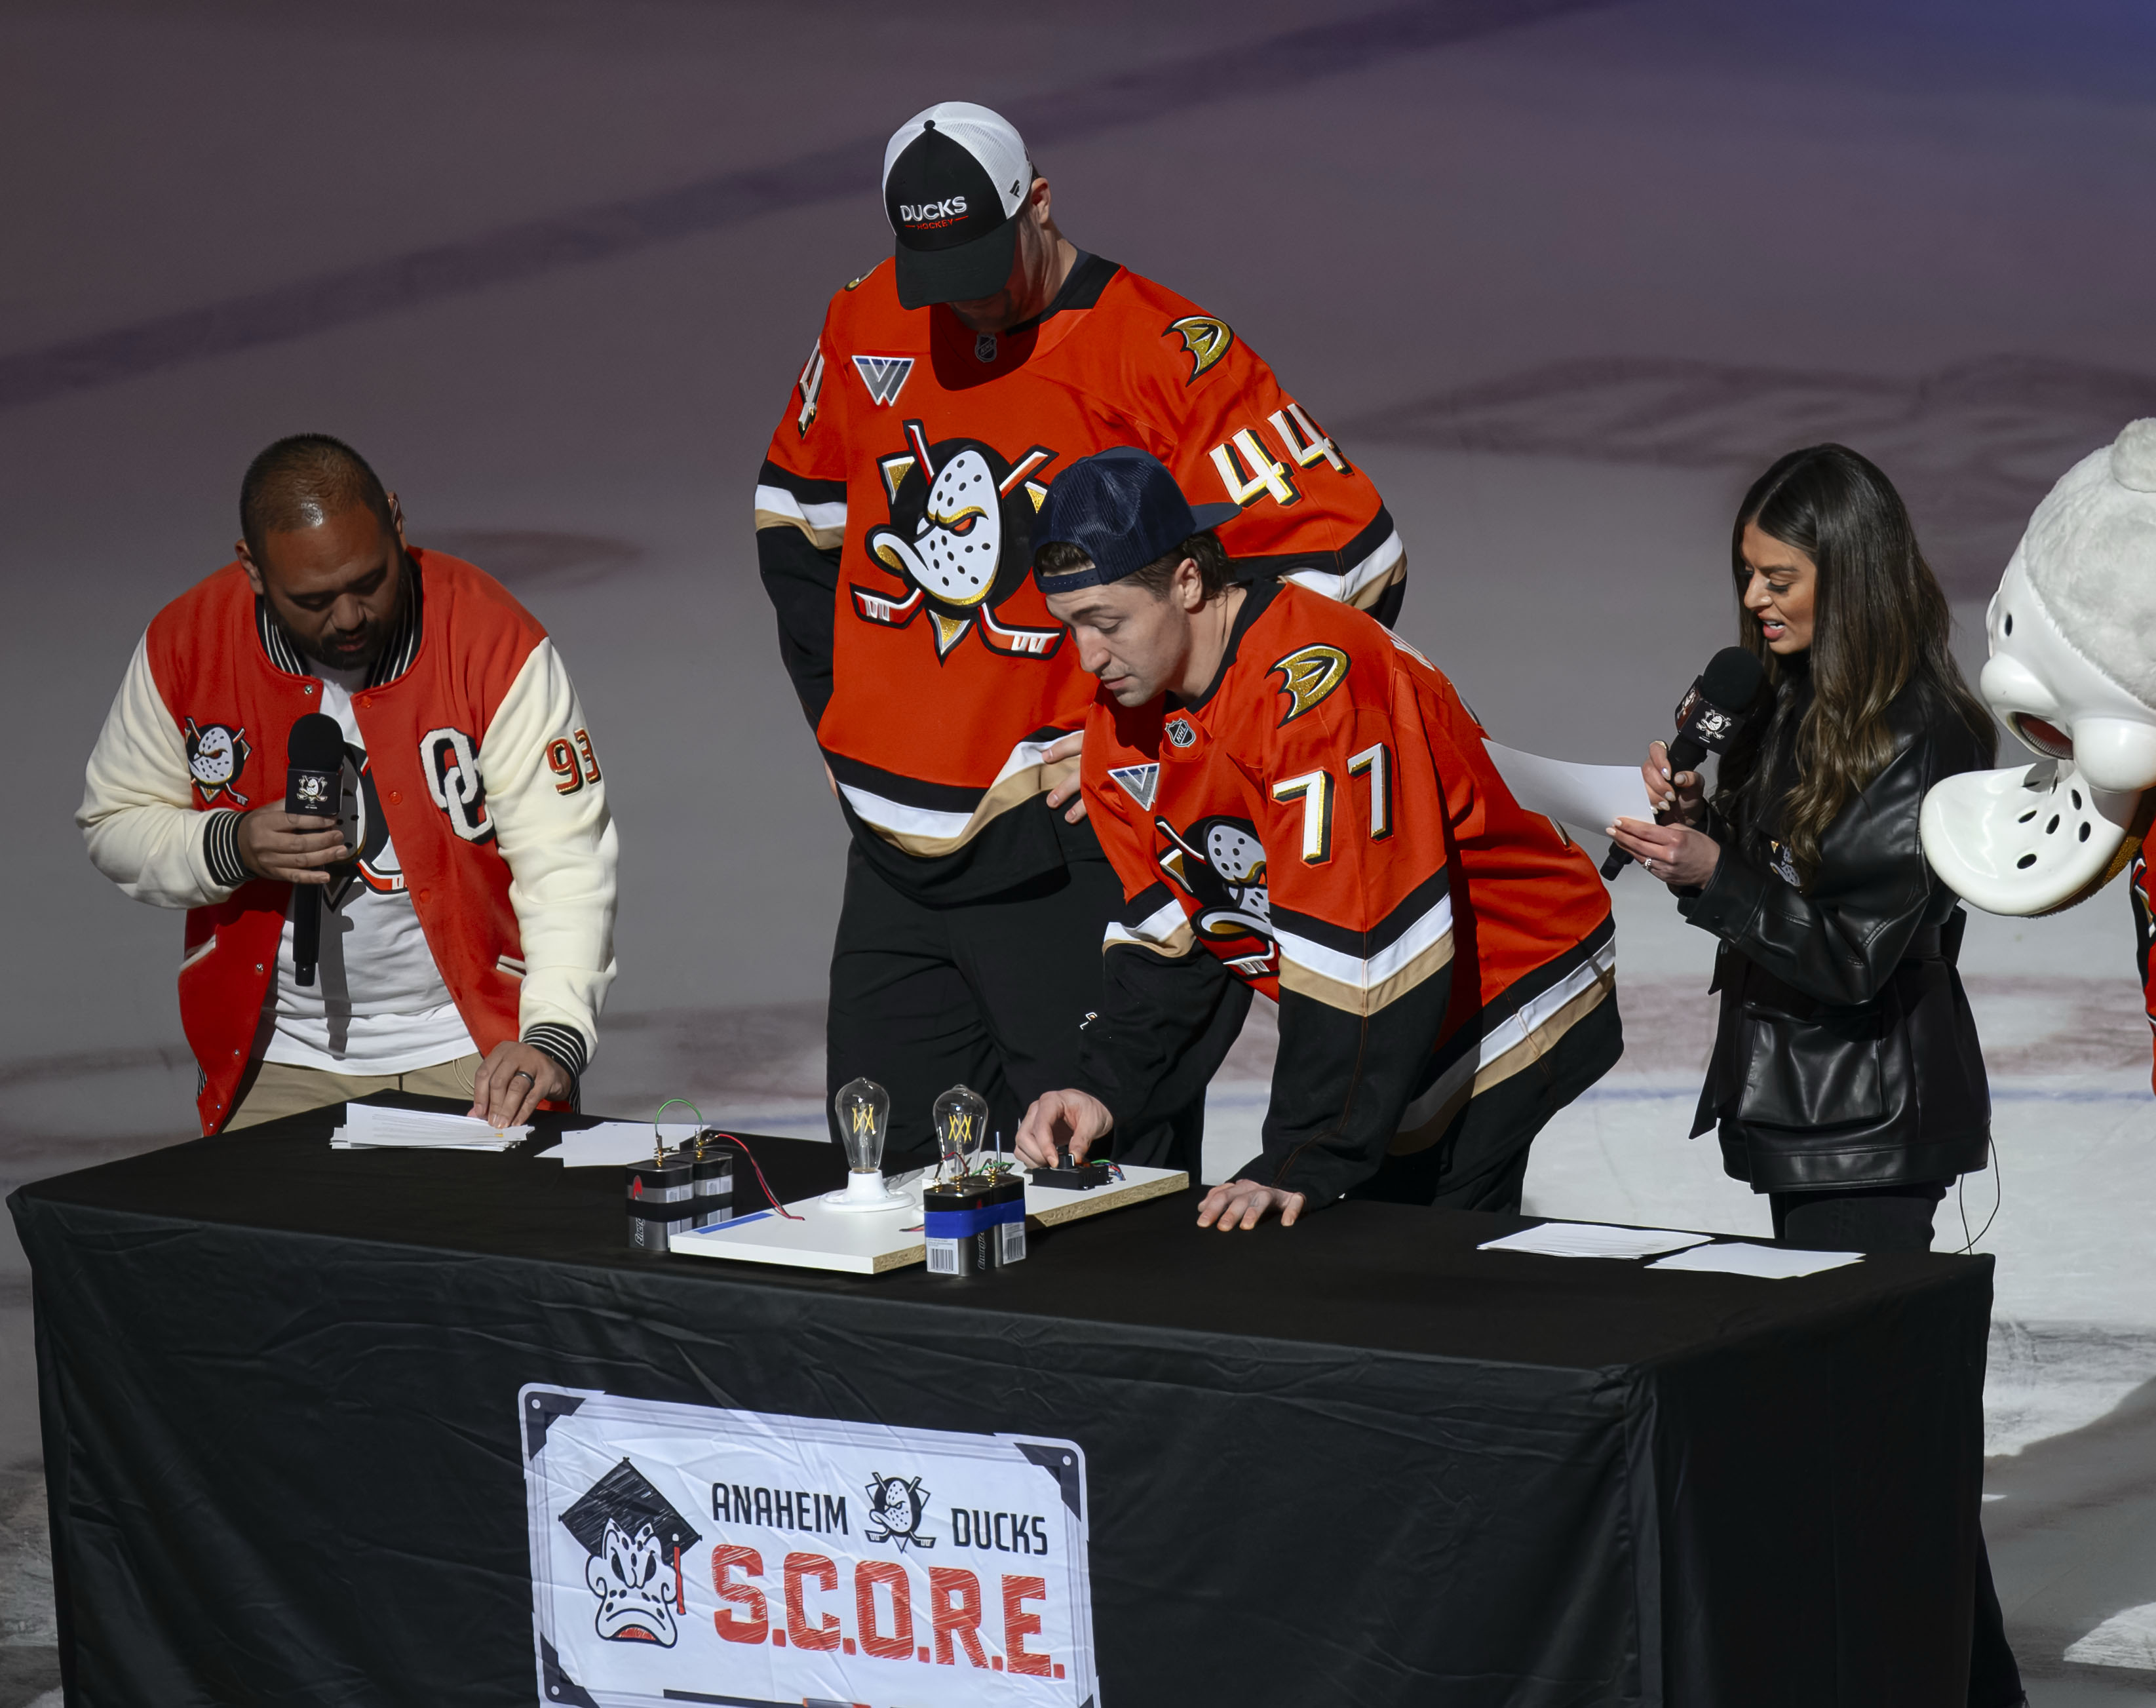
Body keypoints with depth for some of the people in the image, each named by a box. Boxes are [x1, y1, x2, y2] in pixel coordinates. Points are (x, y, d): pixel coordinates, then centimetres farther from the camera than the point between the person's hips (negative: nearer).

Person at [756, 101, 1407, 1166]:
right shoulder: (866, 328, 5)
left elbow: (1341, 555, -16)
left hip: (1070, 857, -6)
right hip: (898, 847, 6)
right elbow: (799, 517, 24)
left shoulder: (1164, 353, -14)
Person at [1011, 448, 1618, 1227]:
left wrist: (1303, 1164, -28)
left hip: (1508, 999, -8)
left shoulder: (1314, 680, -30)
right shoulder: (1124, 721, 0)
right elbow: (1170, 931, 9)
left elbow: (1354, 937, -31)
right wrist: (1106, 1090, -6)